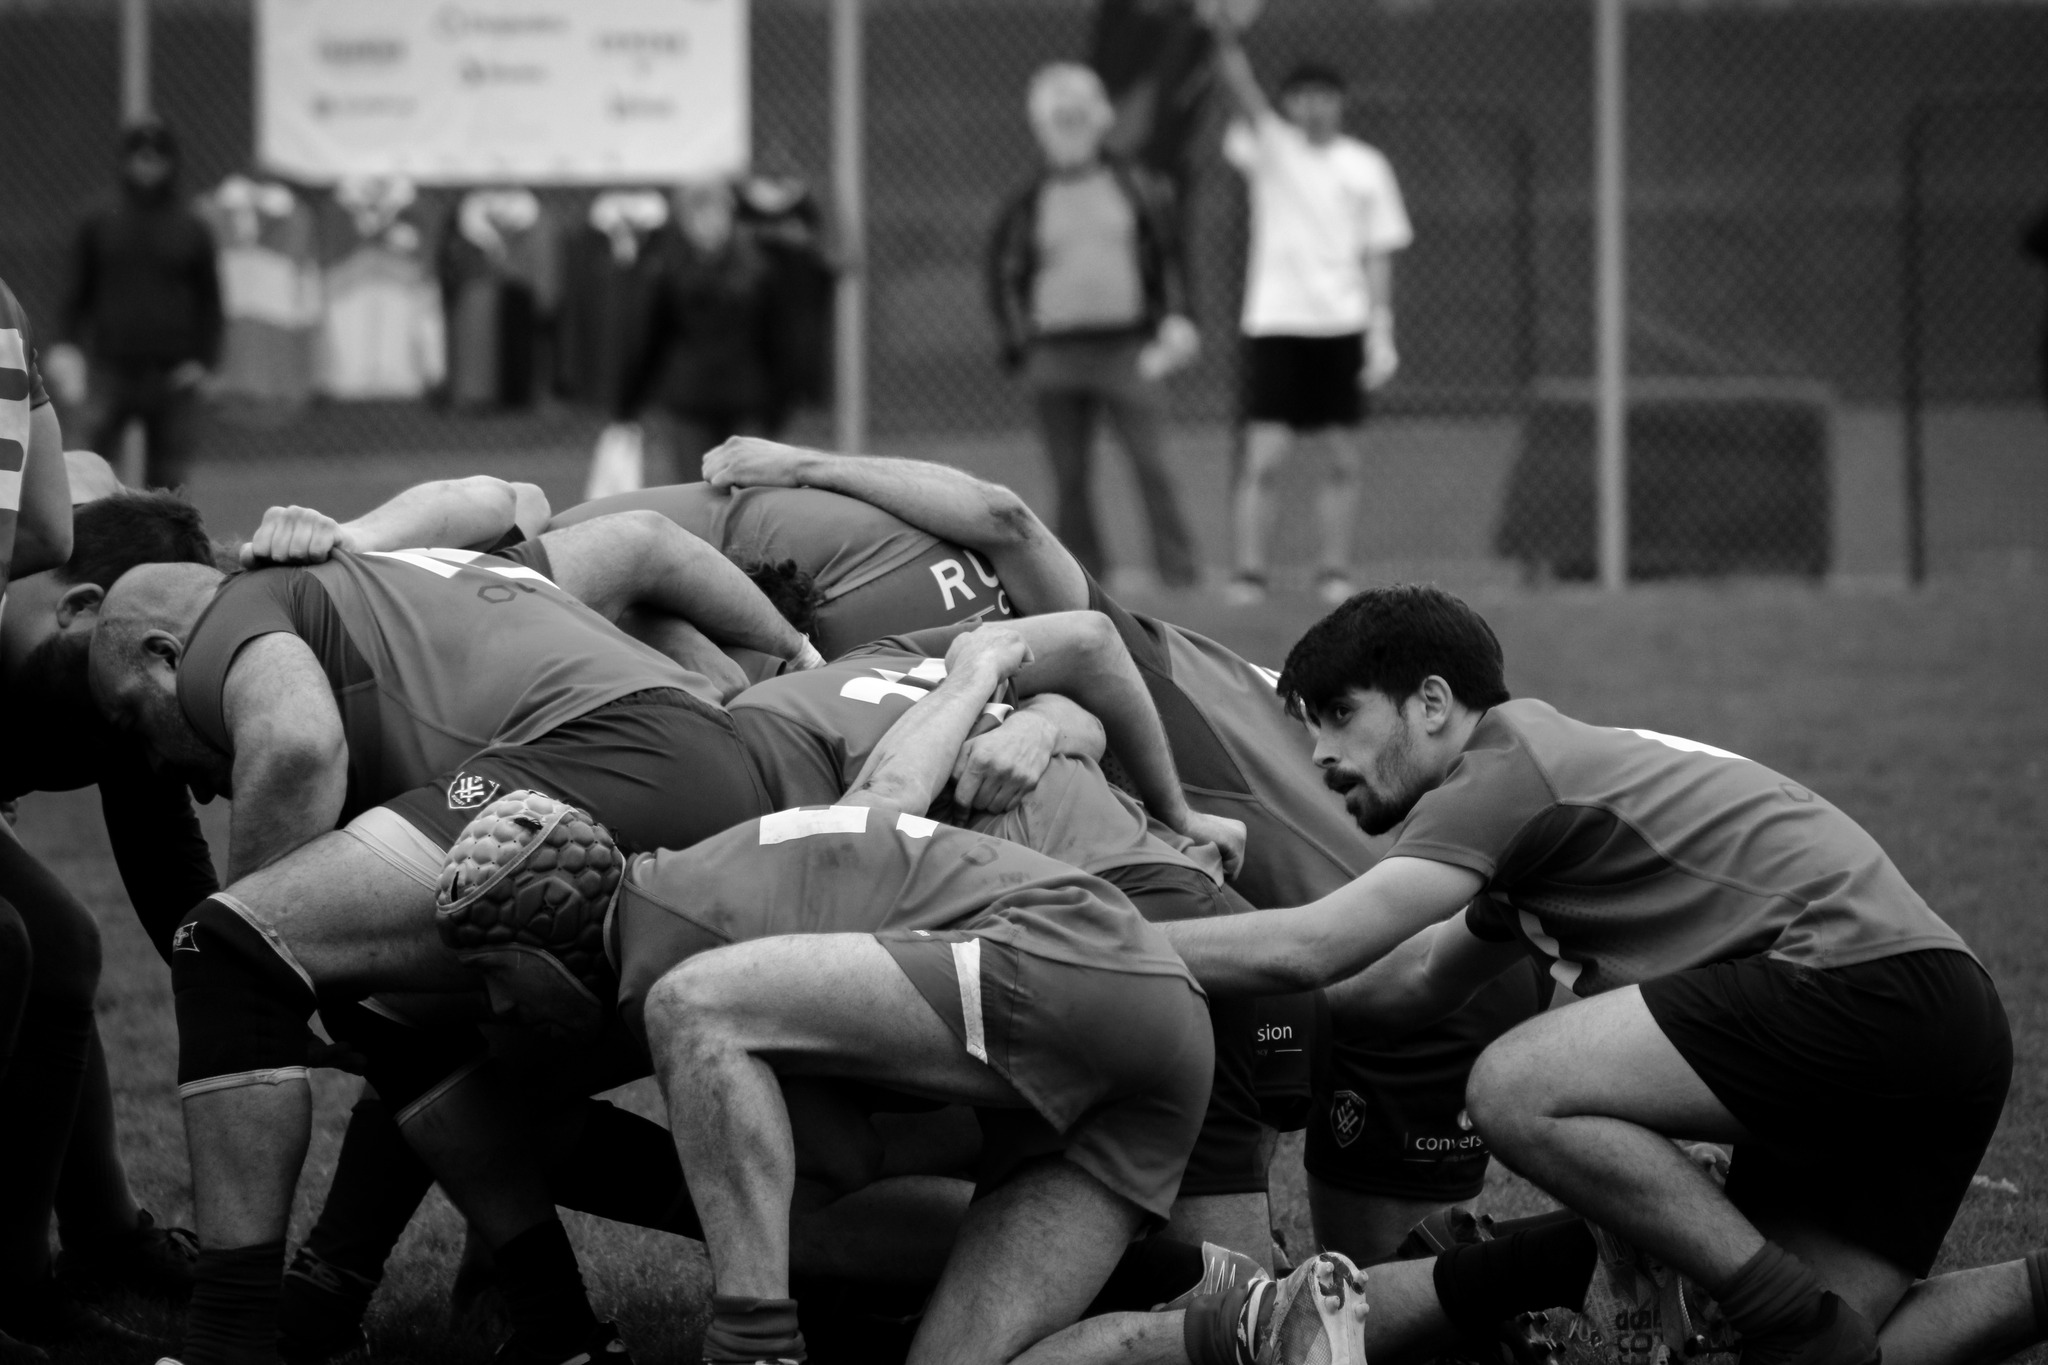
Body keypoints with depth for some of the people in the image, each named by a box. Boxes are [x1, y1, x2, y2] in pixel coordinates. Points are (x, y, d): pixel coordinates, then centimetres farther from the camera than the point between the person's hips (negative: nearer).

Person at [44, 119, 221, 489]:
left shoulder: (193, 231, 8)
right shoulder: (100, 226, 9)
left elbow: (208, 301, 12)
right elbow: (78, 296, 14)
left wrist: (203, 359, 1)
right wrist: (70, 350, 1)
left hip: (173, 375, 0)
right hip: (112, 371, 0)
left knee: (168, 476, 2)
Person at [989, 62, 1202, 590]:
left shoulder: (1137, 189, 8)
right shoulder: (1029, 204, 7)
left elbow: (1168, 258, 13)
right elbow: (1005, 277, 12)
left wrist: (1174, 324, 2)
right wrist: (1022, 344, 2)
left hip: (1125, 348, -1)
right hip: (1056, 355, 1)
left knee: (1151, 463, -9)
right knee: (1070, 475, 3)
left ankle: (1178, 566, -6)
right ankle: (1083, 572, 9)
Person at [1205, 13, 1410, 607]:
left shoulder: (1366, 167, 7)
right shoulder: (1269, 146, 2)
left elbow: (1378, 255, 8)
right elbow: (1240, 85, -14)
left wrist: (1381, 332, 1)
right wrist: (1224, 31, -31)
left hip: (1342, 326, 3)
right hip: (1275, 321, -3)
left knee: (1347, 462, 5)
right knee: (1262, 457, -10)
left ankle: (1334, 570, 15)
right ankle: (1249, 572, -8)